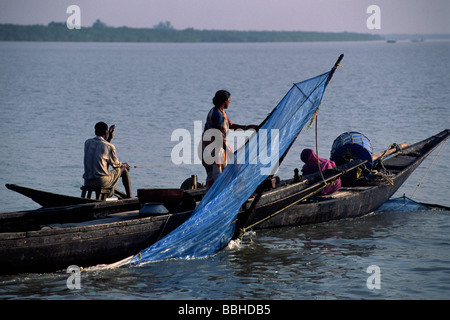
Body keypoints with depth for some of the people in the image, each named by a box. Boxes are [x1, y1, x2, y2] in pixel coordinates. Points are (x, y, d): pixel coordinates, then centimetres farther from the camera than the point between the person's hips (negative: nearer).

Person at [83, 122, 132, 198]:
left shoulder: (87, 143, 9)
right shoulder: (109, 146, -8)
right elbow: (115, 164, 7)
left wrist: (110, 138, 28)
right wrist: (124, 165, 28)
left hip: (87, 183, 6)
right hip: (101, 182, -6)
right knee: (123, 169, 17)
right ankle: (129, 197, 27)